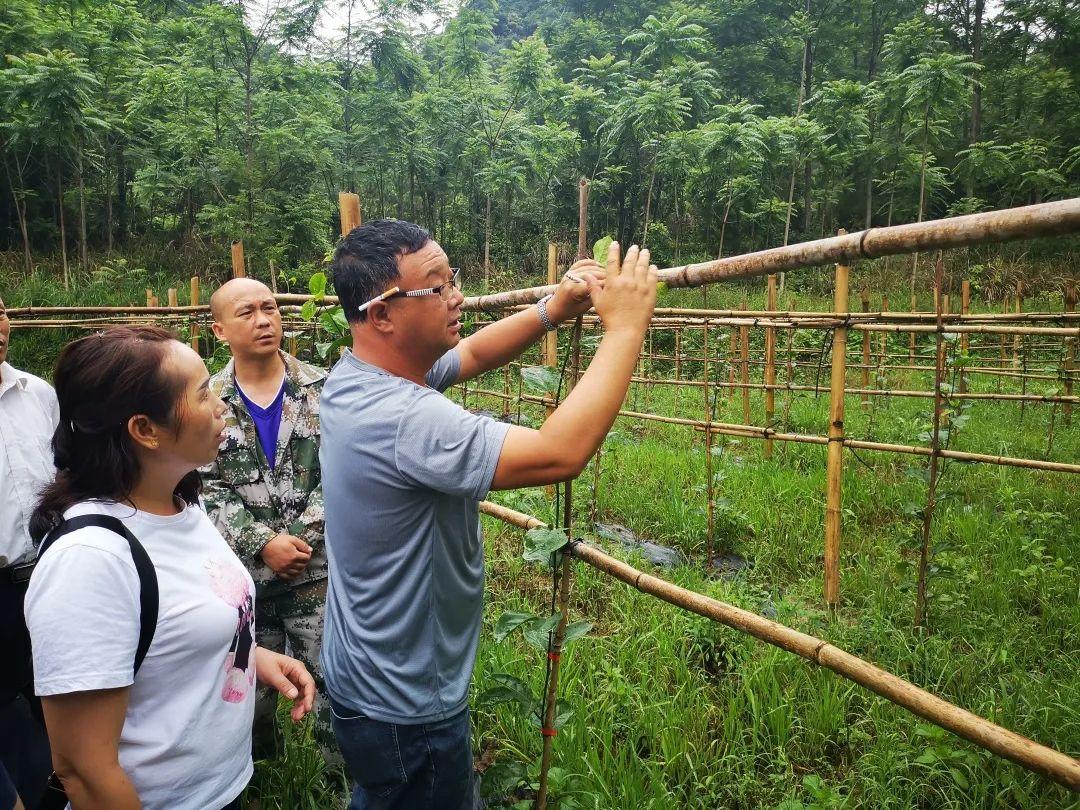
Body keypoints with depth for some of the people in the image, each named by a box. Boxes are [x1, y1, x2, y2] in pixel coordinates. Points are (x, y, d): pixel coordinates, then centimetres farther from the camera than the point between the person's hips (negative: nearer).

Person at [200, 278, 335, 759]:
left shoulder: (322, 390, -3)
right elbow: (205, 489, -5)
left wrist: (297, 538, -14)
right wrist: (263, 544, -15)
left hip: (317, 568, -1)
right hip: (243, 572, 1)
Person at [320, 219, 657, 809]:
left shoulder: (353, 374, -5)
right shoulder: (402, 419, -35)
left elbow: (473, 354, 7)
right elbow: (560, 454, -41)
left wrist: (553, 310, -8)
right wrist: (625, 327, -30)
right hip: (405, 711, -8)